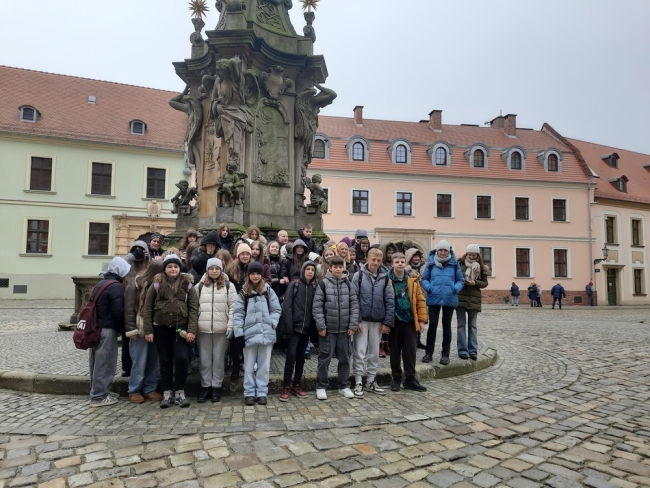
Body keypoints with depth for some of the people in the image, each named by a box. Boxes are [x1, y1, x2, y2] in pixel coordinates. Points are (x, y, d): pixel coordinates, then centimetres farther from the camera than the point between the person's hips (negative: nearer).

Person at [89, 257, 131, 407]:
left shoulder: (100, 284, 14)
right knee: (104, 363, -1)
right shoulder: (116, 287, -13)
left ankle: (99, 391, 26)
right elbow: (118, 312, -17)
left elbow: (93, 307, 18)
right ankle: (99, 396, 5)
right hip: (107, 329, -9)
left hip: (96, 328, 9)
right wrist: (122, 329, -5)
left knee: (98, 362, 15)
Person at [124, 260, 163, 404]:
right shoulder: (135, 285, -6)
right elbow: (129, 309, -9)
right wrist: (131, 329, -13)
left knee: (154, 361, 9)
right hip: (140, 329, -5)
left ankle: (150, 389, 21)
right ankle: (134, 391, 16)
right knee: (140, 362, 1)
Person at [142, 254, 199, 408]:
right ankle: (166, 393, 20)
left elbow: (193, 308, -2)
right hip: (161, 328, 1)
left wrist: (192, 330, -11)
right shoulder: (156, 284, 2)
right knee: (165, 361, 8)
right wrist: (148, 330, -3)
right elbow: (148, 308, 3)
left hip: (181, 327, -1)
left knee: (182, 358, -10)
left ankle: (180, 392, 7)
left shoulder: (187, 284, 1)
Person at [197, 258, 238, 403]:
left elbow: (233, 307, -1)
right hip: (203, 329, 2)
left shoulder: (228, 286, 2)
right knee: (204, 359, 8)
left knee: (219, 358, 6)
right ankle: (205, 386, 20)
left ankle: (216, 387, 17)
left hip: (221, 329, -1)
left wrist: (230, 326, -9)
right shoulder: (200, 286, 8)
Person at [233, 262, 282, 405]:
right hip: (249, 333, 0)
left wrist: (272, 324, -8)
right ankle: (249, 393, 19)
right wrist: (238, 333, -5)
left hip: (266, 333, 0)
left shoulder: (268, 290, 3)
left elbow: (276, 310, 5)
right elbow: (238, 313, 1)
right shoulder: (243, 292, 4)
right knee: (249, 366, 8)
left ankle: (262, 393, 17)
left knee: (264, 365, 8)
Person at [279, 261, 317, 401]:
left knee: (301, 357, 10)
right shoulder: (294, 285, -4)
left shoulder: (315, 287, 6)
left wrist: (315, 326, -4)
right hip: (294, 327, -4)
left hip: (307, 328, 4)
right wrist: (288, 326, -15)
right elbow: (286, 306, -9)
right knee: (291, 355, -9)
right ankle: (286, 387, 2)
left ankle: (296, 385, 20)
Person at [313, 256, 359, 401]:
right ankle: (321, 386, 16)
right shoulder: (323, 283, -4)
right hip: (328, 328, -3)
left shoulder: (347, 284, 6)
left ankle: (344, 386, 24)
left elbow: (354, 304, 5)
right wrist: (321, 326, -12)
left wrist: (353, 325, -2)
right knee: (325, 358, 3)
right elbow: (317, 306, -7)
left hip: (344, 328, 3)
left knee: (344, 358, 11)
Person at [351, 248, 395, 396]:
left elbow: (390, 301, 2)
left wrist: (387, 322, -2)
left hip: (378, 321, 3)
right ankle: (358, 383, 12)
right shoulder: (359, 275, -5)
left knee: (374, 353, 12)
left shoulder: (385, 277, 3)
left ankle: (371, 381, 25)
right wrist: (356, 320, -13)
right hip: (362, 320, -3)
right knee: (359, 352, 0)